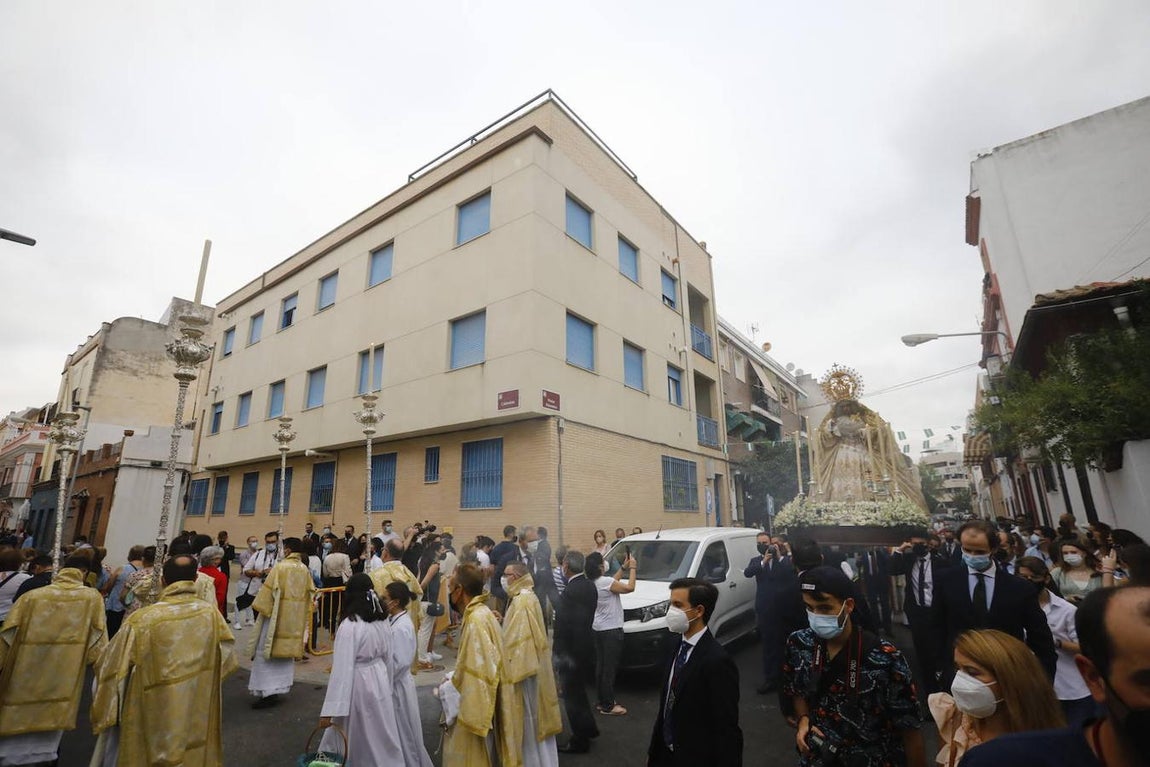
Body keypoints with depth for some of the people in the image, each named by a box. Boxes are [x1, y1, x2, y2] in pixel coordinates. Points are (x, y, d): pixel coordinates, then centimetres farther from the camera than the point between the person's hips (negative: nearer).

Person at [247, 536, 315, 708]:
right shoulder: (304, 569, 2)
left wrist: (261, 609, -2)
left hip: (277, 615, -6)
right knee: (287, 650, 17)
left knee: (266, 652, 2)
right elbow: (309, 592, 7)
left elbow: (269, 590, -14)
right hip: (295, 618, 6)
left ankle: (268, 691, -5)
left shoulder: (280, 567, -15)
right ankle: (282, 687, 25)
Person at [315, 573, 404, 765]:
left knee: (356, 742, 14)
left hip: (358, 685, -6)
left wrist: (330, 710, -19)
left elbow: (343, 668, -23)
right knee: (381, 736, 21)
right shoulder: (381, 620, -1)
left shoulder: (349, 626, -21)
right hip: (380, 680, 6)